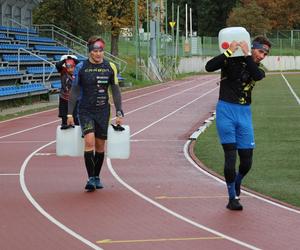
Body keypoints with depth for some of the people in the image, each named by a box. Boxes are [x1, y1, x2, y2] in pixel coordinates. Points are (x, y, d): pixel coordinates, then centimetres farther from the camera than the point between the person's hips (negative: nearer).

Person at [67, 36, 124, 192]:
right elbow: (74, 91, 1)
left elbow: (115, 91, 4)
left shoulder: (110, 67, 0)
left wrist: (119, 113, -1)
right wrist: (70, 113, -3)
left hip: (103, 111, 2)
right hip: (85, 111, -2)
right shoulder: (81, 68, -4)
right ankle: (91, 178, -14)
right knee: (89, 141, -17)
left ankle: (97, 177, 22)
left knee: (100, 145, 7)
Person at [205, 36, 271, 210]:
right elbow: (209, 67, -19)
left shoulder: (258, 70, 8)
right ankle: (233, 198, 1)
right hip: (226, 111, -4)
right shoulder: (231, 61, -3)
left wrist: (246, 55, -20)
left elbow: (257, 75, -17)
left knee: (247, 161, 5)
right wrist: (229, 52, -23)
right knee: (231, 156, -9)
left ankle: (237, 183, 37)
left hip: (244, 113, 4)